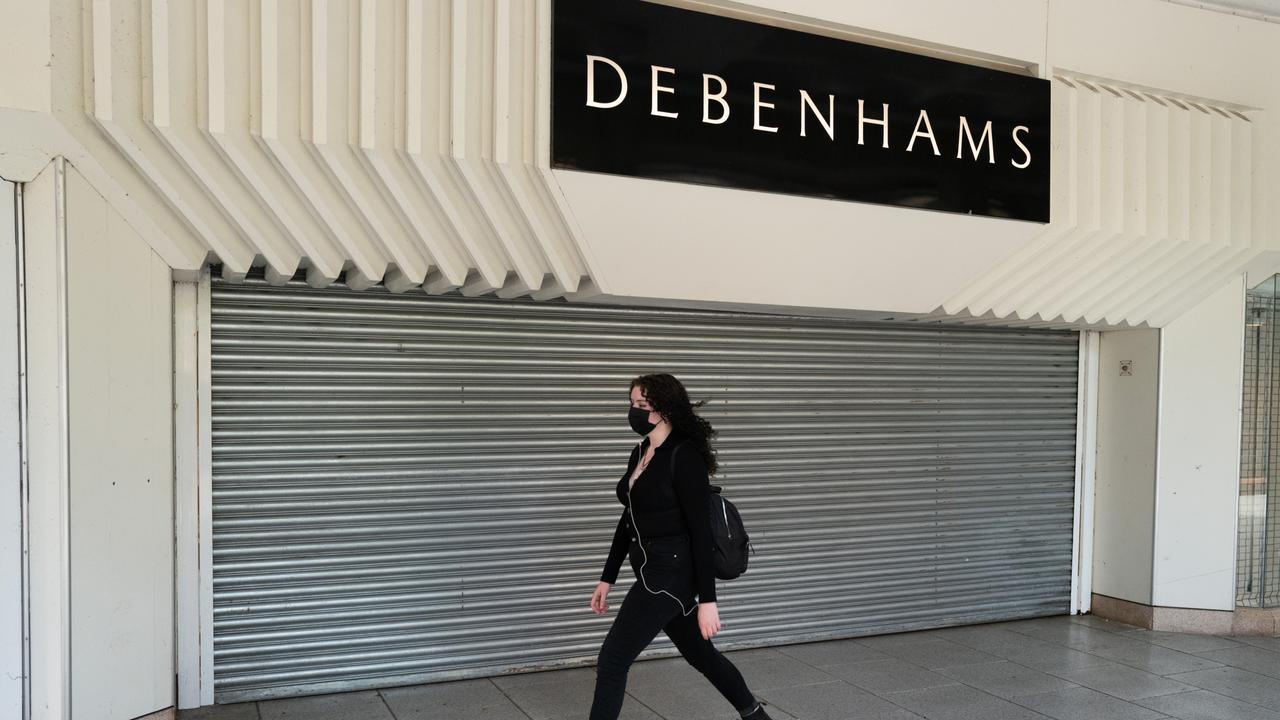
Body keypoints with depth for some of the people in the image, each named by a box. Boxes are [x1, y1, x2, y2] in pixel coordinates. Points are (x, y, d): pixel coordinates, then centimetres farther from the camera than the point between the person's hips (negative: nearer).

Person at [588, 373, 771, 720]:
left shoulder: (684, 456, -18)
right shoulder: (640, 453, 8)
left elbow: (701, 531, -19)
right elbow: (629, 520, 15)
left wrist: (707, 599, -19)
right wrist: (607, 578, 16)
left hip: (671, 572, -9)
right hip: (653, 570, 9)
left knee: (612, 659, -5)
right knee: (700, 654, 21)